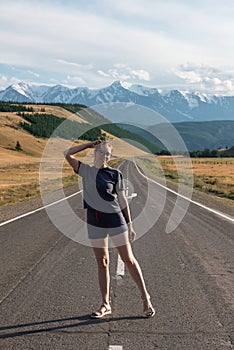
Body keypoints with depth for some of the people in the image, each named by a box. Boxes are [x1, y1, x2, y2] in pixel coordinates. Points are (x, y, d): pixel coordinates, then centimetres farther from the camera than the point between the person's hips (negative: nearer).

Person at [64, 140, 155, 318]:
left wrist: (130, 225, 1)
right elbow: (67, 154, 3)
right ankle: (106, 305, 17)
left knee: (128, 259, 2)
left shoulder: (115, 174, -2)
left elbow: (123, 201, 1)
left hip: (115, 220, -3)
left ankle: (145, 298, 13)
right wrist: (89, 144, 4)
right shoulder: (86, 171, 7)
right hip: (94, 222, 3)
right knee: (102, 262, 9)